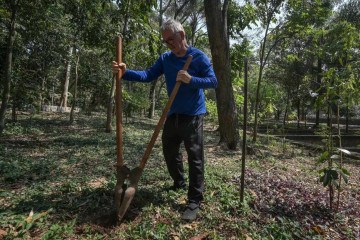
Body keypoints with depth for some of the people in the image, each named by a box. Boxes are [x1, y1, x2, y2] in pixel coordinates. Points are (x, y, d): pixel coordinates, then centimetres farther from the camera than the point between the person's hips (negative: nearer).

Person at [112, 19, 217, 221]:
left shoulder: (199, 56, -6)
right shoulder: (165, 58, 8)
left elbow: (213, 81, -11)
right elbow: (148, 75, -2)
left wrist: (190, 80, -25)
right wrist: (126, 73, -17)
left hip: (193, 115, -6)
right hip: (173, 115, 6)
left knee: (195, 158, -3)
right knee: (169, 151, 17)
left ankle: (195, 201, 8)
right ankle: (179, 182, 41)